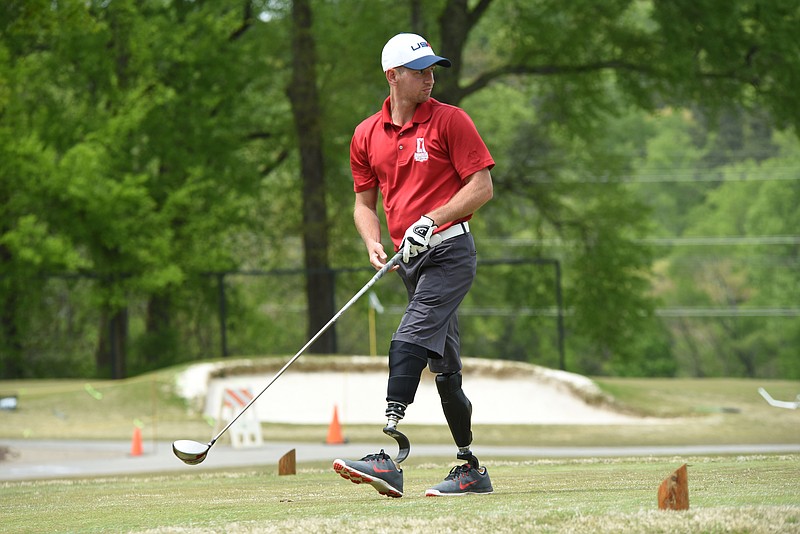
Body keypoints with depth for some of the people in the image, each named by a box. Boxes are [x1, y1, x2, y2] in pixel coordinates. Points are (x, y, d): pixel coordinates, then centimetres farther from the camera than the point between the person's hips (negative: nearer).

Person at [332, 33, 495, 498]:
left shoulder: (450, 120, -3)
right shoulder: (367, 135, 11)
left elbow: (482, 186, -6)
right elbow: (365, 201, 19)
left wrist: (431, 220, -17)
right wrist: (373, 243, -1)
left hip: (450, 250, -6)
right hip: (411, 261, 6)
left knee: (408, 345, -22)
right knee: (445, 368, 11)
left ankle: (390, 459, -31)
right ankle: (472, 471, 19)